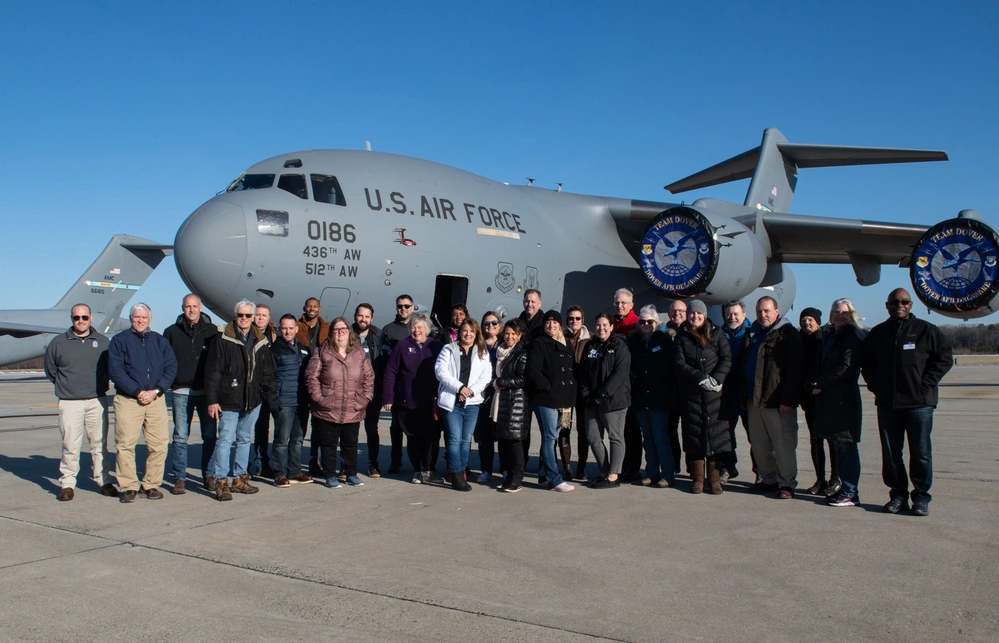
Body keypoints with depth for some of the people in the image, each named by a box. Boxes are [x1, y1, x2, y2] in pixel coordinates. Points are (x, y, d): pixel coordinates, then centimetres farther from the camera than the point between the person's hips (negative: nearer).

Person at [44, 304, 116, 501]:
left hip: (97, 401, 1)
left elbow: (111, 368, 15)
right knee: (70, 445, -2)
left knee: (100, 444, 6)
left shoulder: (102, 342, 6)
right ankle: (67, 484, 7)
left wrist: (99, 385, 9)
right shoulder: (58, 342, 4)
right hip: (69, 403, -1)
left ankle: (103, 481, 13)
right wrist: (66, 385, 13)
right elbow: (50, 370, 15)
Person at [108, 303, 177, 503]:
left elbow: (171, 368, 5)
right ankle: (128, 487, 6)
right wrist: (137, 392, -12)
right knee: (125, 444, -4)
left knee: (159, 444, 0)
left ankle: (151, 485, 12)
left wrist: (155, 391, -8)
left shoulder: (160, 341, 14)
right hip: (127, 399, -2)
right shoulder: (119, 340, 5)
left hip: (156, 399, 3)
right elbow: (115, 371, -5)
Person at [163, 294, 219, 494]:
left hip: (206, 391, 0)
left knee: (210, 436, 4)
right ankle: (180, 478, 10)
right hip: (181, 391, 0)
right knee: (180, 437, 3)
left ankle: (209, 475, 16)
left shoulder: (212, 331, 5)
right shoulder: (172, 332, 7)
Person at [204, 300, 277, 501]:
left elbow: (267, 373, 13)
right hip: (229, 401, -5)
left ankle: (240, 478, 21)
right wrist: (212, 400, -12)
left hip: (253, 401, 5)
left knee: (245, 440, 12)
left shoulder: (261, 342, 8)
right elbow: (212, 373, -8)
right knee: (225, 440, -7)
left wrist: (270, 397, 7)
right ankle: (220, 481, -1)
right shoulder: (223, 341, -6)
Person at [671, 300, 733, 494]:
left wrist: (716, 378, -18)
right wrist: (701, 378, -15)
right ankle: (697, 479, 10)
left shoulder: (717, 335, 7)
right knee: (693, 435, 2)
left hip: (714, 393, 0)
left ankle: (715, 479, 5)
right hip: (690, 394, 0)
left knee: (715, 434, -2)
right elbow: (678, 363, -3)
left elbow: (727, 359, -1)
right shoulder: (681, 337, 7)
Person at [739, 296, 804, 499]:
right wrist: (743, 396, 13)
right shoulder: (751, 335, 16)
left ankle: (786, 483, 7)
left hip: (778, 402, -7)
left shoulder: (787, 334, -4)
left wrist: (787, 399, -17)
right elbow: (742, 367, 21)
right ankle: (768, 479, 22)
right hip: (753, 400, 7)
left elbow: (795, 368, -11)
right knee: (758, 444, 10)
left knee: (783, 444, -2)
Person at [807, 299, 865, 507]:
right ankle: (844, 487, 17)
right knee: (836, 444, 10)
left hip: (843, 399, -8)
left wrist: (820, 383, -10)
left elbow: (846, 367, -14)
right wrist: (812, 385, 1)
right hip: (825, 398, 8)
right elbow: (817, 364, 18)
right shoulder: (826, 335, 19)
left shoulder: (853, 336, -5)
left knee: (845, 445, -7)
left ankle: (850, 494, -3)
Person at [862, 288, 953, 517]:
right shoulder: (877, 333, 11)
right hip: (887, 403, 3)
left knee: (921, 452, 0)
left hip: (919, 403, -3)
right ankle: (898, 494, 16)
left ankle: (921, 497, 9)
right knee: (890, 453, 6)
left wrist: (925, 385, -7)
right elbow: (866, 363, 19)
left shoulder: (926, 331, 0)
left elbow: (944, 358, 0)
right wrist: (875, 385, 6)